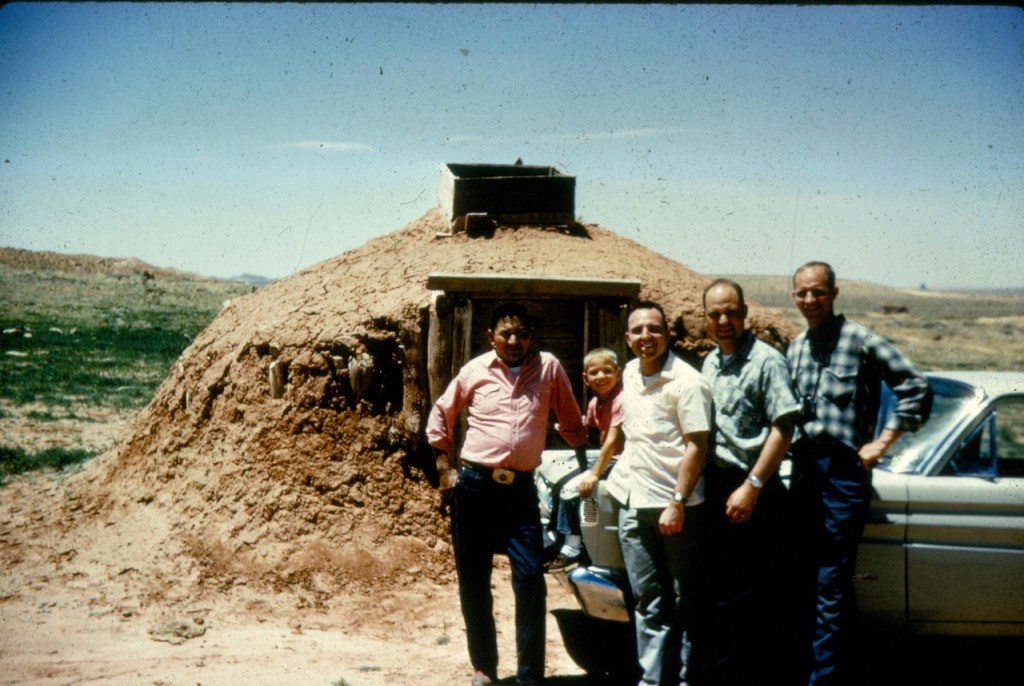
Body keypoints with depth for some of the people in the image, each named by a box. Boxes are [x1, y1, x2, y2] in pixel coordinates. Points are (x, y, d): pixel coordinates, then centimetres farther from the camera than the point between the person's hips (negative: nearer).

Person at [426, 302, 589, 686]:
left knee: (530, 579, -9)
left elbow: (571, 422, 15)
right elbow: (440, 416, 15)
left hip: (520, 489, 0)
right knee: (473, 581, 7)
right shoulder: (475, 370, 4)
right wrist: (445, 469, 9)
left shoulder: (549, 368, 4)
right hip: (474, 486, 1)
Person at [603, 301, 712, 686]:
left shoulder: (686, 381, -12)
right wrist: (609, 476, 21)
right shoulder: (630, 374, 10)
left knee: (685, 601, 5)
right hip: (632, 502, 7)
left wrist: (677, 503, -19)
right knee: (648, 600, 10)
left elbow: (697, 447, -15)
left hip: (674, 506, -7)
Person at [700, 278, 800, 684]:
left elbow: (783, 428, -14)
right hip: (717, 487, 7)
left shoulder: (765, 360, -9)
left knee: (760, 593, -2)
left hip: (754, 491, -7)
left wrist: (752, 486, -18)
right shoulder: (710, 364, 14)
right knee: (722, 589, 14)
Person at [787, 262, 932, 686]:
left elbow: (916, 390, -10)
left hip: (844, 470, -7)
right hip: (804, 468, 7)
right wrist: (795, 442, 10)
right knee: (813, 577, 14)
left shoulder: (861, 341, -7)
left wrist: (881, 444, -11)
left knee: (831, 582, -7)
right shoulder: (796, 348, 12)